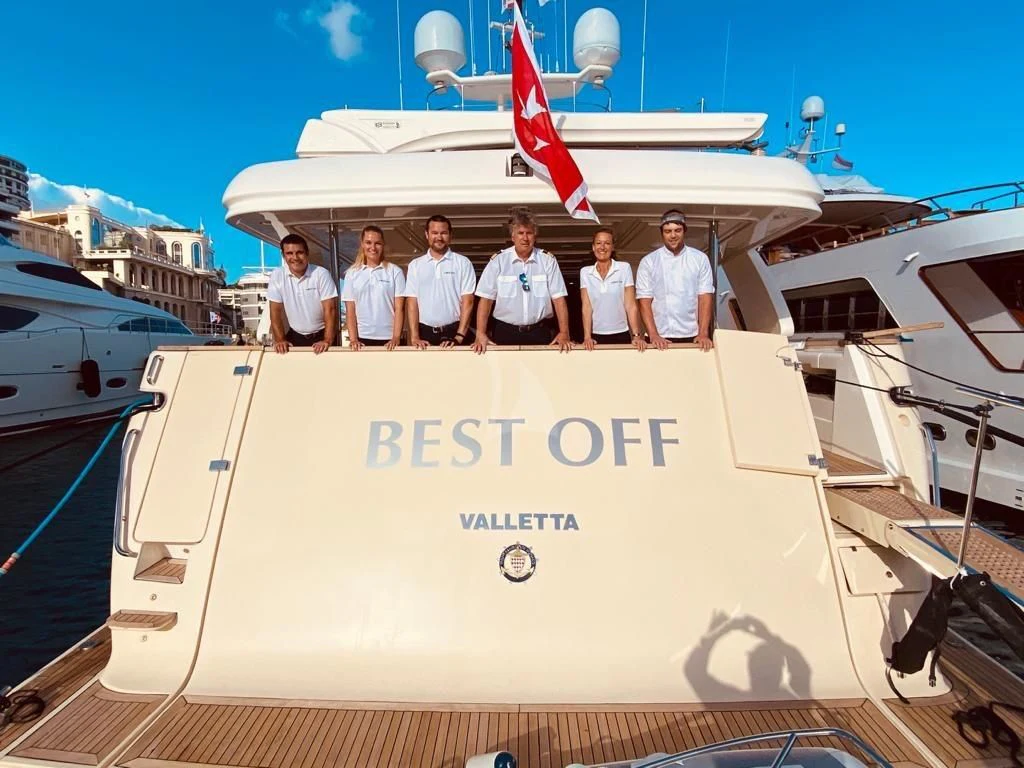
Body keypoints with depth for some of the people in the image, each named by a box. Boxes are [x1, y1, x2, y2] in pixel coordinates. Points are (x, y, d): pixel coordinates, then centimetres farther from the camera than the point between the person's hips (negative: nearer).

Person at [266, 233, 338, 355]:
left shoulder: (321, 274, -12)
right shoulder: (277, 275, -6)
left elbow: (330, 309, -15)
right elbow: (275, 311, -3)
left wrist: (327, 340, -23)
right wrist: (280, 340, -12)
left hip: (321, 335, -2)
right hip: (295, 336, 2)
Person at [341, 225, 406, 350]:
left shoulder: (395, 271, 0)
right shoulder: (352, 273, 6)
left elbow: (399, 308, -3)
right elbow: (350, 310, 5)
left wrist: (396, 338, -12)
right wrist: (353, 339, -5)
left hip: (389, 339, -1)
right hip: (362, 338, 2)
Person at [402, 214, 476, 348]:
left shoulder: (463, 263, 2)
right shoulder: (415, 265, 8)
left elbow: (467, 301, -4)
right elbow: (412, 302, 3)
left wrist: (459, 337, -13)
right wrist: (414, 337, -8)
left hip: (453, 331, -1)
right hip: (425, 332, 2)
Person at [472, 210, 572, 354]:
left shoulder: (547, 260, 0)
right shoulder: (498, 260, -2)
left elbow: (558, 298, -3)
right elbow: (486, 298, -4)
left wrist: (564, 333, -11)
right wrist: (481, 334, -13)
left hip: (539, 332, 1)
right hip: (505, 332, 0)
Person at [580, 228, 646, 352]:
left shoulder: (624, 268, -2)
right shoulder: (585, 272, 2)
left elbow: (631, 305, -6)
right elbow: (586, 306, -3)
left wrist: (636, 335, -15)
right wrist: (587, 336, -14)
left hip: (621, 335, -1)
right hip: (596, 336, 1)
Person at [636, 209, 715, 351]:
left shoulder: (700, 258, 3)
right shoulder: (648, 262, 1)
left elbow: (705, 296, -2)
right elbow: (645, 300, -3)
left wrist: (703, 333, -12)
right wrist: (653, 334, -14)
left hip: (693, 335, 1)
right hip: (661, 337, -1)